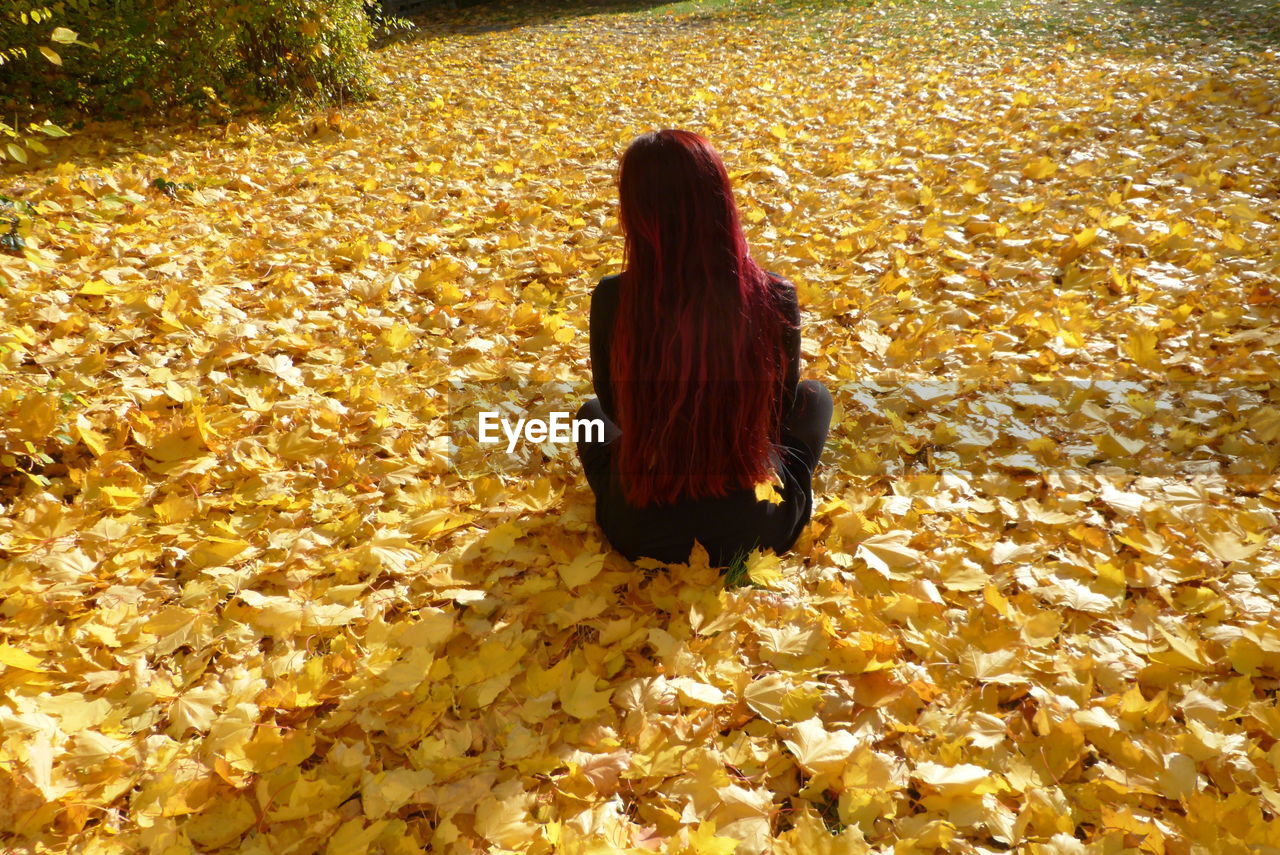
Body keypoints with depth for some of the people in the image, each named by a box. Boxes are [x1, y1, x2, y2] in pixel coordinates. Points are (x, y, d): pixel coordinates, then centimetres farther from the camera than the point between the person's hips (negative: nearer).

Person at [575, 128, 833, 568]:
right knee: (814, 395, 27)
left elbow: (615, 408, -1)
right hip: (757, 531, 0)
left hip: (640, 534, 1)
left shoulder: (612, 299, -19)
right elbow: (780, 409, -1)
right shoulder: (775, 298, -19)